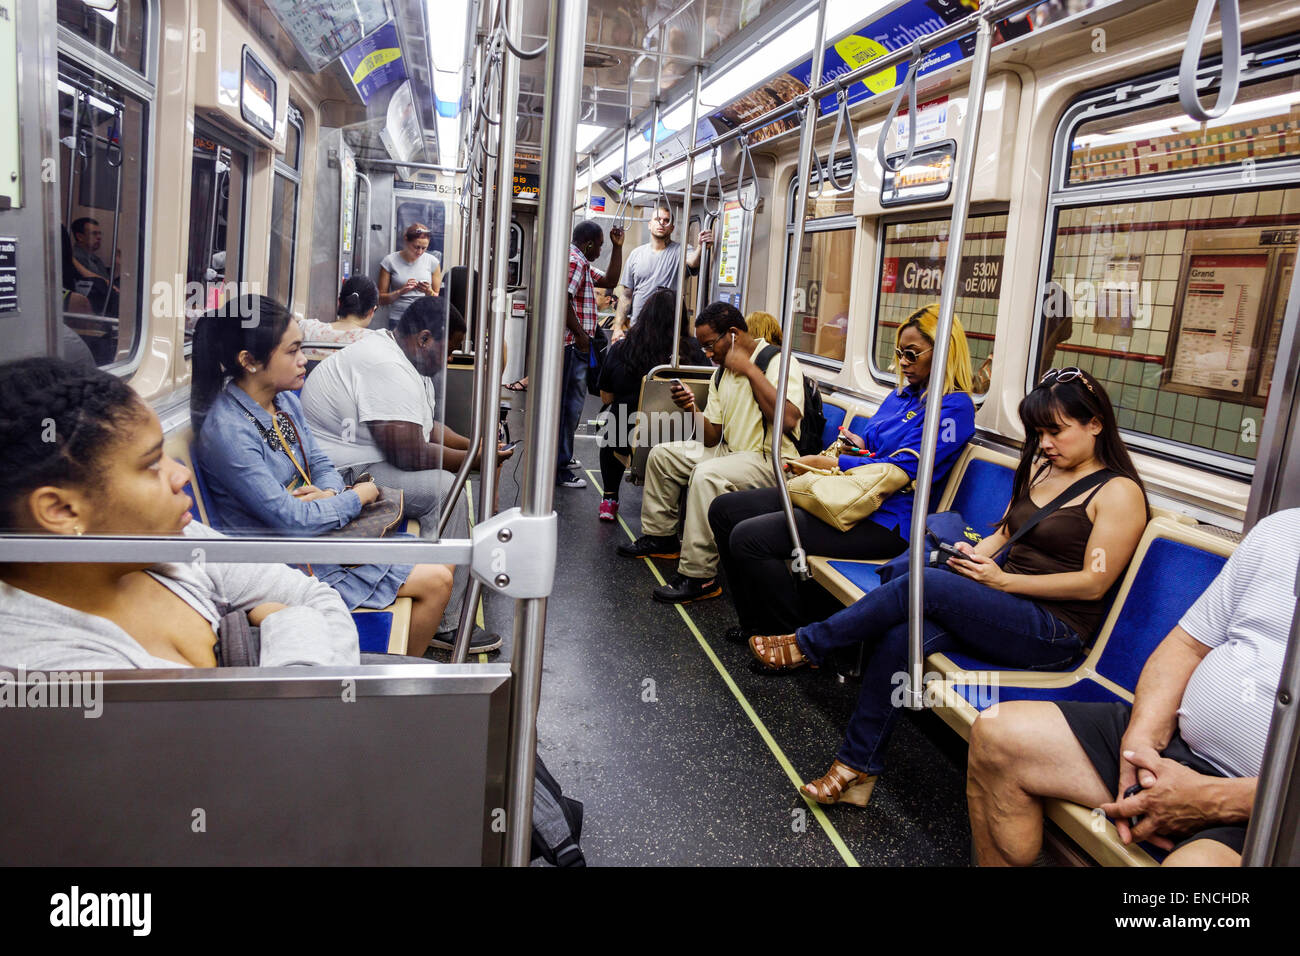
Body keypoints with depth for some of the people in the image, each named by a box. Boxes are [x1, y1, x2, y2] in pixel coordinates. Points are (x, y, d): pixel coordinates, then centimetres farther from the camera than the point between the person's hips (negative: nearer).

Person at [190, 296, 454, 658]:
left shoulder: (285, 400, 2)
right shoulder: (226, 430, -25)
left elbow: (320, 462, 11)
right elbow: (293, 519, -25)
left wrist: (330, 493, -13)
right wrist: (359, 495, -12)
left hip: (322, 530, 9)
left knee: (442, 564, 7)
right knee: (435, 583, -9)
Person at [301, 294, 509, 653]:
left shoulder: (401, 358, 12)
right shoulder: (388, 368, -23)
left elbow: (428, 425, 20)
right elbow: (410, 455, -27)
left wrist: (472, 445, 4)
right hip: (339, 476, -12)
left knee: (451, 482, 11)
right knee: (445, 490, -21)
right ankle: (445, 625, -16)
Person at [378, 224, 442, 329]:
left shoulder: (432, 261, 7)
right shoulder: (390, 261, 2)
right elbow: (381, 299, 3)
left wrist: (429, 292, -10)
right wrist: (401, 291, -13)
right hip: (398, 320, -1)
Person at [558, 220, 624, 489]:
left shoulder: (582, 264, 21)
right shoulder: (574, 262, -14)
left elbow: (610, 279, 25)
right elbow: (562, 300, -24)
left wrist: (618, 246, 19)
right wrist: (581, 334, -19)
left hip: (579, 346, 11)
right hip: (571, 344, -11)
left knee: (573, 404, 20)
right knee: (569, 405, -7)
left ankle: (562, 455, 33)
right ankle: (558, 468, -3)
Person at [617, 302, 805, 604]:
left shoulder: (779, 363, -14)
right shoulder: (721, 375, 12)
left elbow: (788, 419, -32)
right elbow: (712, 438, 12)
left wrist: (750, 370, -24)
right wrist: (692, 410, -9)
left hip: (769, 460, -9)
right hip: (730, 451, 10)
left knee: (707, 476, -34)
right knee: (662, 454, 11)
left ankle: (699, 576, -28)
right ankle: (660, 537, 24)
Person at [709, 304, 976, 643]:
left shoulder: (954, 407, -10)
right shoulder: (904, 393, 19)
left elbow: (902, 470, -19)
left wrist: (826, 463, -13)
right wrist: (861, 445, 5)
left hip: (884, 521, -10)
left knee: (749, 538, -24)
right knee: (724, 510, 3)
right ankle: (758, 622, 11)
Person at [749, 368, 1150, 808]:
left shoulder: (1119, 492, -6)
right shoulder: (1039, 468, 17)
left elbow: (1093, 584, -11)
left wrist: (1002, 580, -15)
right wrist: (975, 555, -2)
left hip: (1053, 633, -7)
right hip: (1001, 606, 7)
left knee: (925, 584, -28)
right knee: (897, 639, -21)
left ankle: (808, 644, -13)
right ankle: (857, 768, -13)